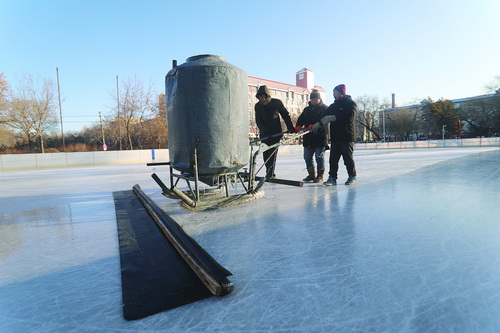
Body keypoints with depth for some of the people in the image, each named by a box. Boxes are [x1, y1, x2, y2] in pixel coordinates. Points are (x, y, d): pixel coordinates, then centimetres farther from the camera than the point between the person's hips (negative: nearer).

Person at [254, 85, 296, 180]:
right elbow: (258, 121, -5)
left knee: (272, 153, -12)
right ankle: (270, 173, 14)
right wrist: (264, 130, -20)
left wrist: (290, 127, 3)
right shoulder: (257, 106, 0)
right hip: (265, 133, 3)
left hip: (276, 132, -3)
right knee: (265, 154, 3)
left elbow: (285, 115, 4)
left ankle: (270, 174, -14)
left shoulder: (277, 102, -5)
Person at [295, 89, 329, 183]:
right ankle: (311, 174, 21)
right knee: (307, 157, 9)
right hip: (308, 138, 6)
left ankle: (320, 176, 9)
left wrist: (314, 126, -29)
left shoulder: (325, 109, 1)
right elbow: (301, 119, 7)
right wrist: (298, 126, -15)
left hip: (320, 137, -6)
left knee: (319, 157, -2)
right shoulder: (307, 109, 18)